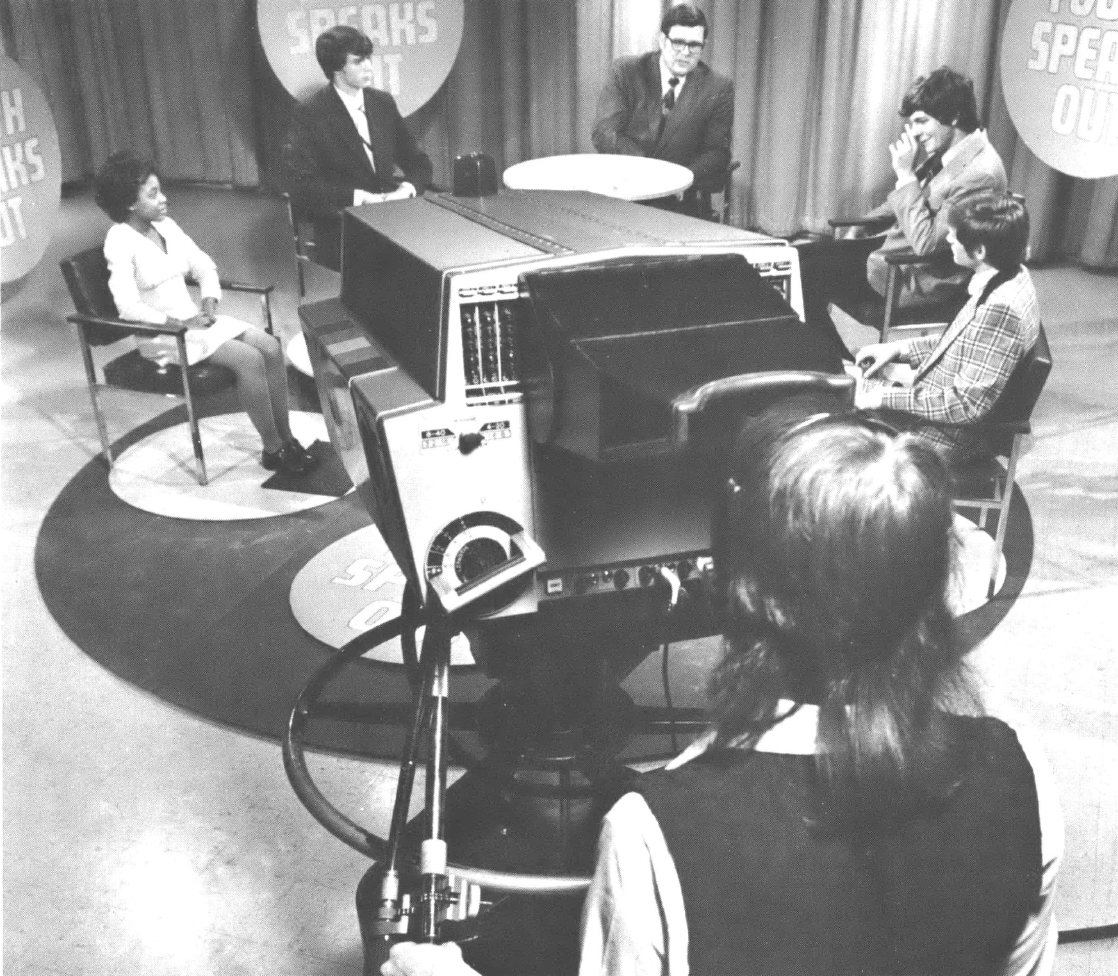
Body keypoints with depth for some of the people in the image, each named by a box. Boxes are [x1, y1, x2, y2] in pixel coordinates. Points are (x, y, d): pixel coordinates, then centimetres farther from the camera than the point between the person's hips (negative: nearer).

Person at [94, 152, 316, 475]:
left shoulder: (166, 226, 7)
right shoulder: (120, 241, -14)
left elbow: (204, 267, 14)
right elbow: (128, 308, -23)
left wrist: (210, 302, -4)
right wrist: (178, 323, -23)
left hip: (194, 319, 7)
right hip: (161, 334, -7)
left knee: (270, 346, -13)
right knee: (249, 359, -25)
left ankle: (286, 438, -7)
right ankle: (273, 450, -13)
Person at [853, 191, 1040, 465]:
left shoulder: (1000, 308, -31)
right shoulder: (1010, 276, -2)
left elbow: (968, 404, -29)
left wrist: (886, 398, -24)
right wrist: (899, 348, 4)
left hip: (948, 436, -10)